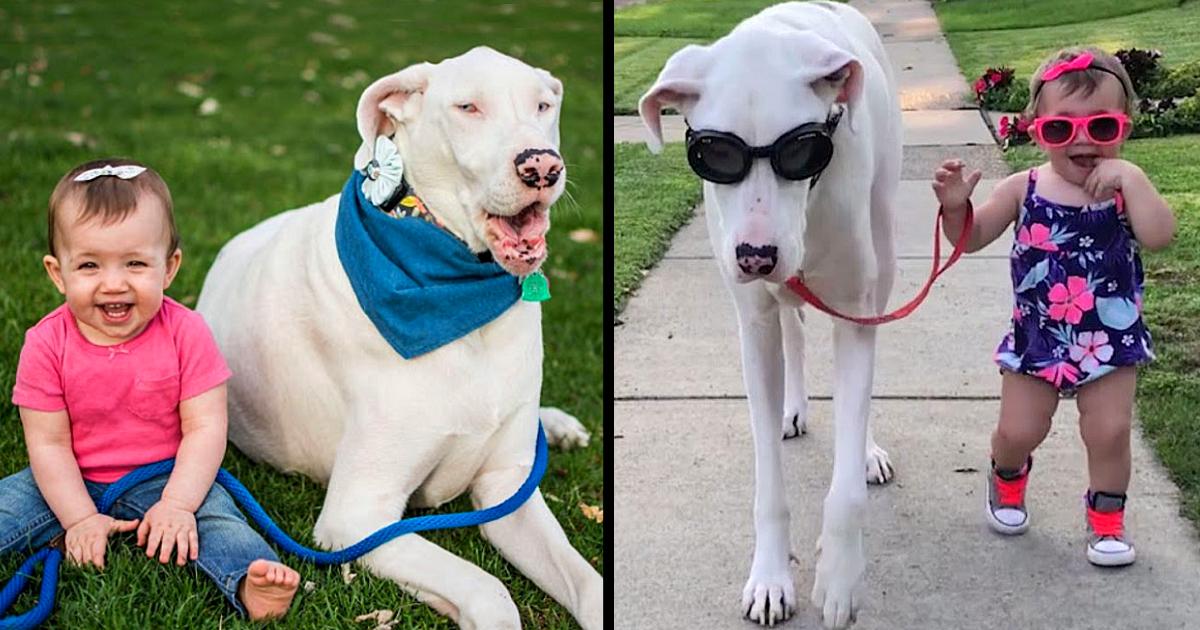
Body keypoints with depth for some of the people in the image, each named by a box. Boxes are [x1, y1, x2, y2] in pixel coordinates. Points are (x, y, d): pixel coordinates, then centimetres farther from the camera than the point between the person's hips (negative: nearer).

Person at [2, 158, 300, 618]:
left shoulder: (186, 334, -14)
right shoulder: (46, 344, -13)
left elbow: (205, 428, -15)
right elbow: (47, 442, -10)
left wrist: (176, 504, -25)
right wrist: (80, 519, -17)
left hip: (163, 478, -2)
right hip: (73, 483, 3)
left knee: (215, 515, -28)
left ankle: (250, 581, -45)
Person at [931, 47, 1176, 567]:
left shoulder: (1125, 188, -10)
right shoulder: (1024, 189, -7)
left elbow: (1159, 236, -27)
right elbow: (973, 237, 0)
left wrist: (1131, 179, -32)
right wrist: (955, 206, -20)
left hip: (1110, 338, -1)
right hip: (1037, 337, 1)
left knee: (1109, 430, -2)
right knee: (1018, 431, 5)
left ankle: (1107, 519, 21)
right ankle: (1007, 481, 39)